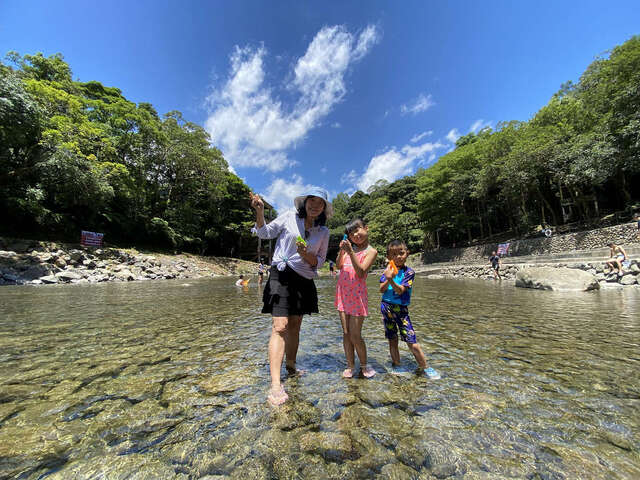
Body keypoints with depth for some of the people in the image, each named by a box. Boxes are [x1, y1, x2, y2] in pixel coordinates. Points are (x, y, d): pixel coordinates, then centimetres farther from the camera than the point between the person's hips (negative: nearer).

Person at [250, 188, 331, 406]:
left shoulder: (324, 232, 8)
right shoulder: (289, 217, 1)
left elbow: (319, 262, 8)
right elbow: (265, 232, 5)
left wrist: (306, 255, -12)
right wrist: (260, 211, -11)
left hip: (304, 281, 4)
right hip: (281, 275, -4)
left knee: (295, 326, 14)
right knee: (280, 326, -12)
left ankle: (291, 366, 34)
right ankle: (275, 384, -9)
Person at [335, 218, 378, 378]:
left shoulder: (371, 251, -6)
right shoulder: (350, 247, 10)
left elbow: (360, 272, -18)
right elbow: (339, 265, 9)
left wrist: (350, 252, -25)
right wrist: (341, 251, -7)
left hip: (357, 296, -5)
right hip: (343, 294, 5)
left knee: (355, 335, 1)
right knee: (346, 333, 11)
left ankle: (364, 364, 25)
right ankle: (350, 365, 26)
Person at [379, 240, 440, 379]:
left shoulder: (409, 272, -7)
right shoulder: (388, 270, 1)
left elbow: (400, 290, -18)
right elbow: (381, 290, -5)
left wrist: (391, 280, -37)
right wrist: (388, 279, -23)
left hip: (401, 308, -2)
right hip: (386, 306, 2)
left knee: (411, 340, -2)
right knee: (392, 339, 13)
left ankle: (425, 367, 19)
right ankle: (396, 364, 31)